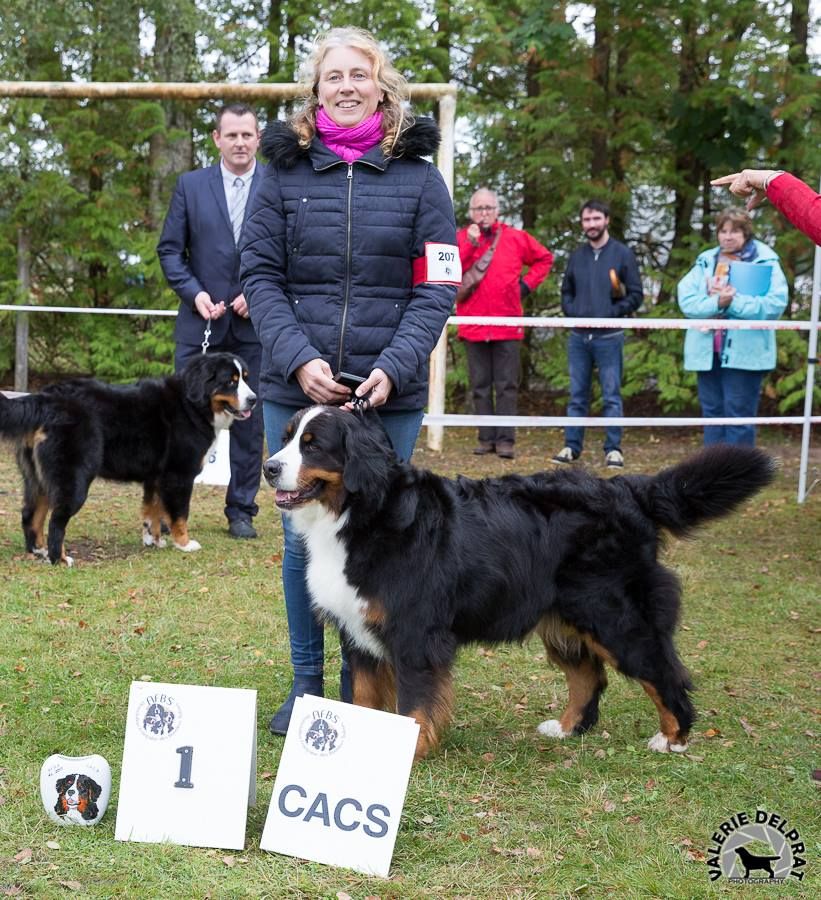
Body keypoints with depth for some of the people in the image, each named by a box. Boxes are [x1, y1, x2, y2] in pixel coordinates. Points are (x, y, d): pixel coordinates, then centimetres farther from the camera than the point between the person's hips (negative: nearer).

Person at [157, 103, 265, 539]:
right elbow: (169, 249, 6)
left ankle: (241, 511, 15)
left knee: (249, 422, 5)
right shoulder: (191, 184, 6)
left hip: (255, 324, 0)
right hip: (200, 323, 1)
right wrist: (194, 292, -8)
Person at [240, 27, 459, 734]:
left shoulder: (418, 176, 5)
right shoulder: (286, 170, 7)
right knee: (302, 539, 6)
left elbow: (437, 288, 0)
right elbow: (260, 276, 3)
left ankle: (362, 688, 17)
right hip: (296, 389, 1)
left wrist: (394, 368, -14)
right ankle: (306, 683, 21)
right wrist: (298, 359, -12)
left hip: (391, 394, -1)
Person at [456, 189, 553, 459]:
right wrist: (469, 244, -15)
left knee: (507, 386, -1)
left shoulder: (515, 238, 7)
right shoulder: (461, 238, 6)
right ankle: (486, 438, 9)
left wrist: (527, 284, 8)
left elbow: (544, 258, 19)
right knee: (480, 386, 5)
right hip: (473, 325, 1)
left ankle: (505, 440, -1)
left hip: (507, 326, -1)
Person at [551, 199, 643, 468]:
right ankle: (572, 446, 13)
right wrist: (571, 310, 2)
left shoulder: (622, 254, 0)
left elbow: (636, 295, -2)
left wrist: (613, 312, -13)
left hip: (609, 337, -4)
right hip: (578, 337, 4)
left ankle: (613, 449, 4)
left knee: (611, 396, 0)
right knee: (577, 395, 8)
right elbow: (566, 292, 22)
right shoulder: (577, 256, 12)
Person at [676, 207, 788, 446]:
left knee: (739, 416, -4)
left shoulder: (765, 262, -1)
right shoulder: (705, 262, 11)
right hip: (707, 351, 5)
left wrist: (733, 302, -19)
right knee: (712, 414, 10)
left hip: (744, 352, -5)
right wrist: (716, 303, -19)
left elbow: (775, 303, -14)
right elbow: (686, 300, -2)